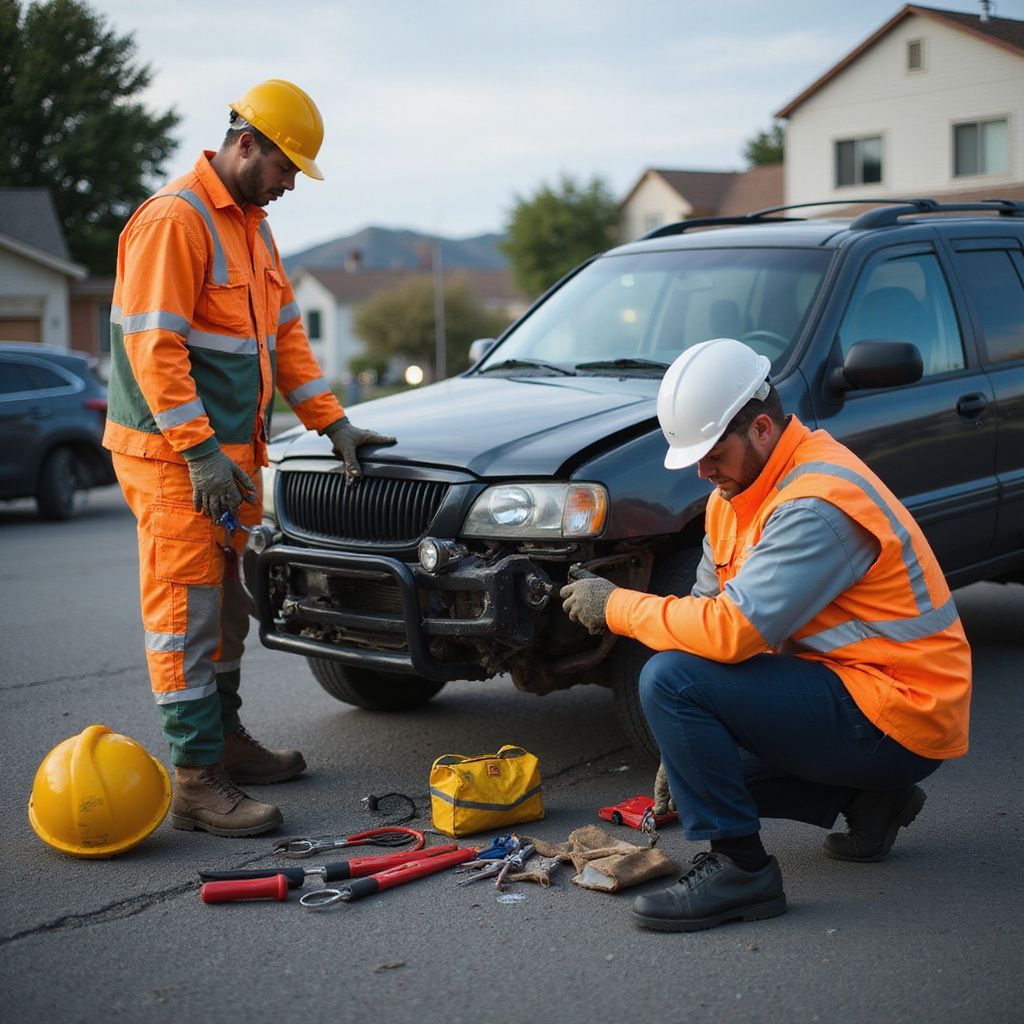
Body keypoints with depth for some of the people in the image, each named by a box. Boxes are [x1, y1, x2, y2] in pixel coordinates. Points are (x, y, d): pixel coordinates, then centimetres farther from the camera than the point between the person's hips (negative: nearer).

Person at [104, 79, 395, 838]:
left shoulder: (252, 226, 16)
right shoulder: (174, 220, -15)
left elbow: (286, 334, 18)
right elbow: (154, 347, -21)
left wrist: (333, 422, 10)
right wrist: (200, 451, -24)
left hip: (230, 452, 10)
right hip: (172, 456, -10)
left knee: (226, 605, 17)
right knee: (187, 611, -8)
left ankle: (225, 739, 30)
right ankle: (197, 782, -4)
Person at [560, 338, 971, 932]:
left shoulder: (817, 504, -24)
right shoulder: (737, 492, 8)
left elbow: (732, 631, -31)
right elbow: (709, 609, 11)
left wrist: (616, 606, -17)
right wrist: (683, 746, 5)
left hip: (901, 716, -10)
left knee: (671, 680, -21)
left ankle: (739, 869, -12)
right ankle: (864, 800, 17)